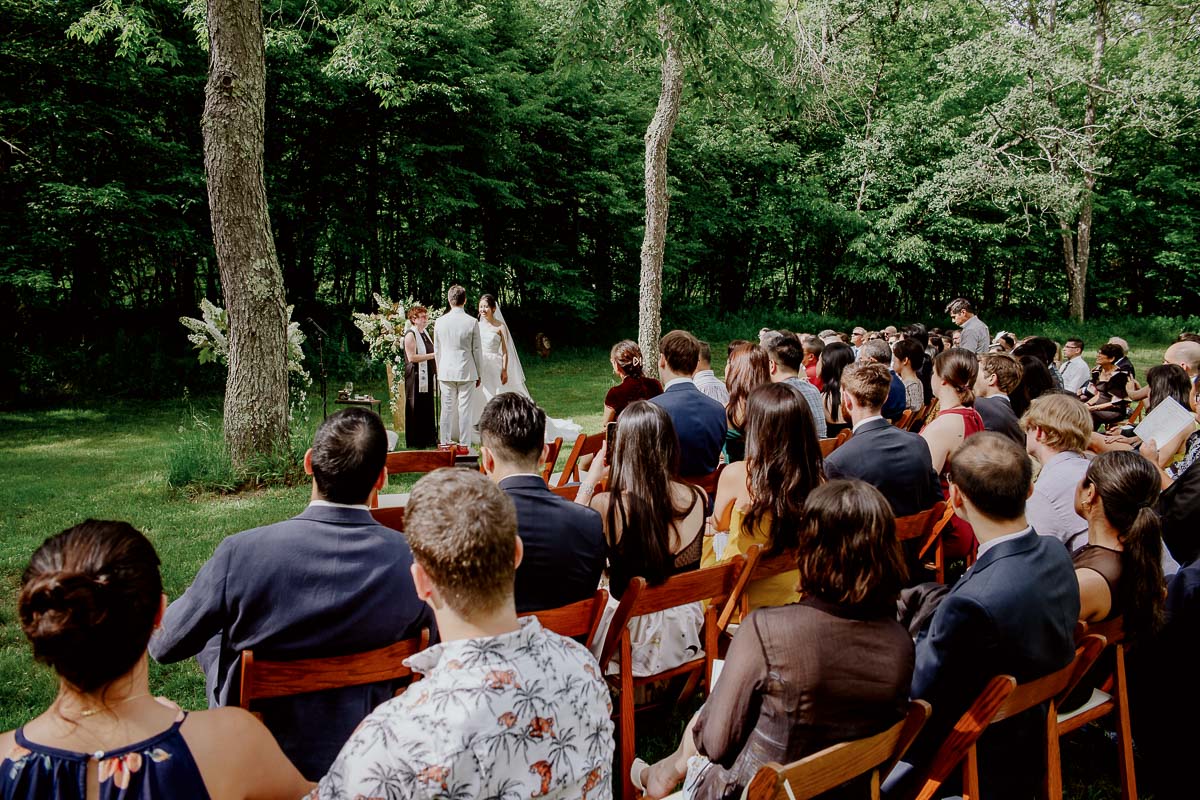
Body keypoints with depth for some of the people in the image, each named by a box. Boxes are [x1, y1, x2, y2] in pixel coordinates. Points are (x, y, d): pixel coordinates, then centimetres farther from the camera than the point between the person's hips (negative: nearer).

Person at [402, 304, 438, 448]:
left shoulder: (425, 334, 18)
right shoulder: (410, 334, -10)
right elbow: (411, 357, -19)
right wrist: (433, 355, -18)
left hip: (427, 376, 9)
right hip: (416, 376, -8)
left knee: (428, 408, 9)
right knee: (416, 408, -4)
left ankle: (428, 439, 15)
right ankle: (414, 442, 2)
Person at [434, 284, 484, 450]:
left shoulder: (440, 321, -2)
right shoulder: (471, 322, -9)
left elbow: (436, 350, 6)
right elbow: (477, 350, -3)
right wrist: (479, 374, 7)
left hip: (446, 371, 2)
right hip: (466, 371, -2)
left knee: (447, 408, 9)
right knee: (465, 408, 3)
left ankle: (445, 442, 16)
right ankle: (463, 444, 7)